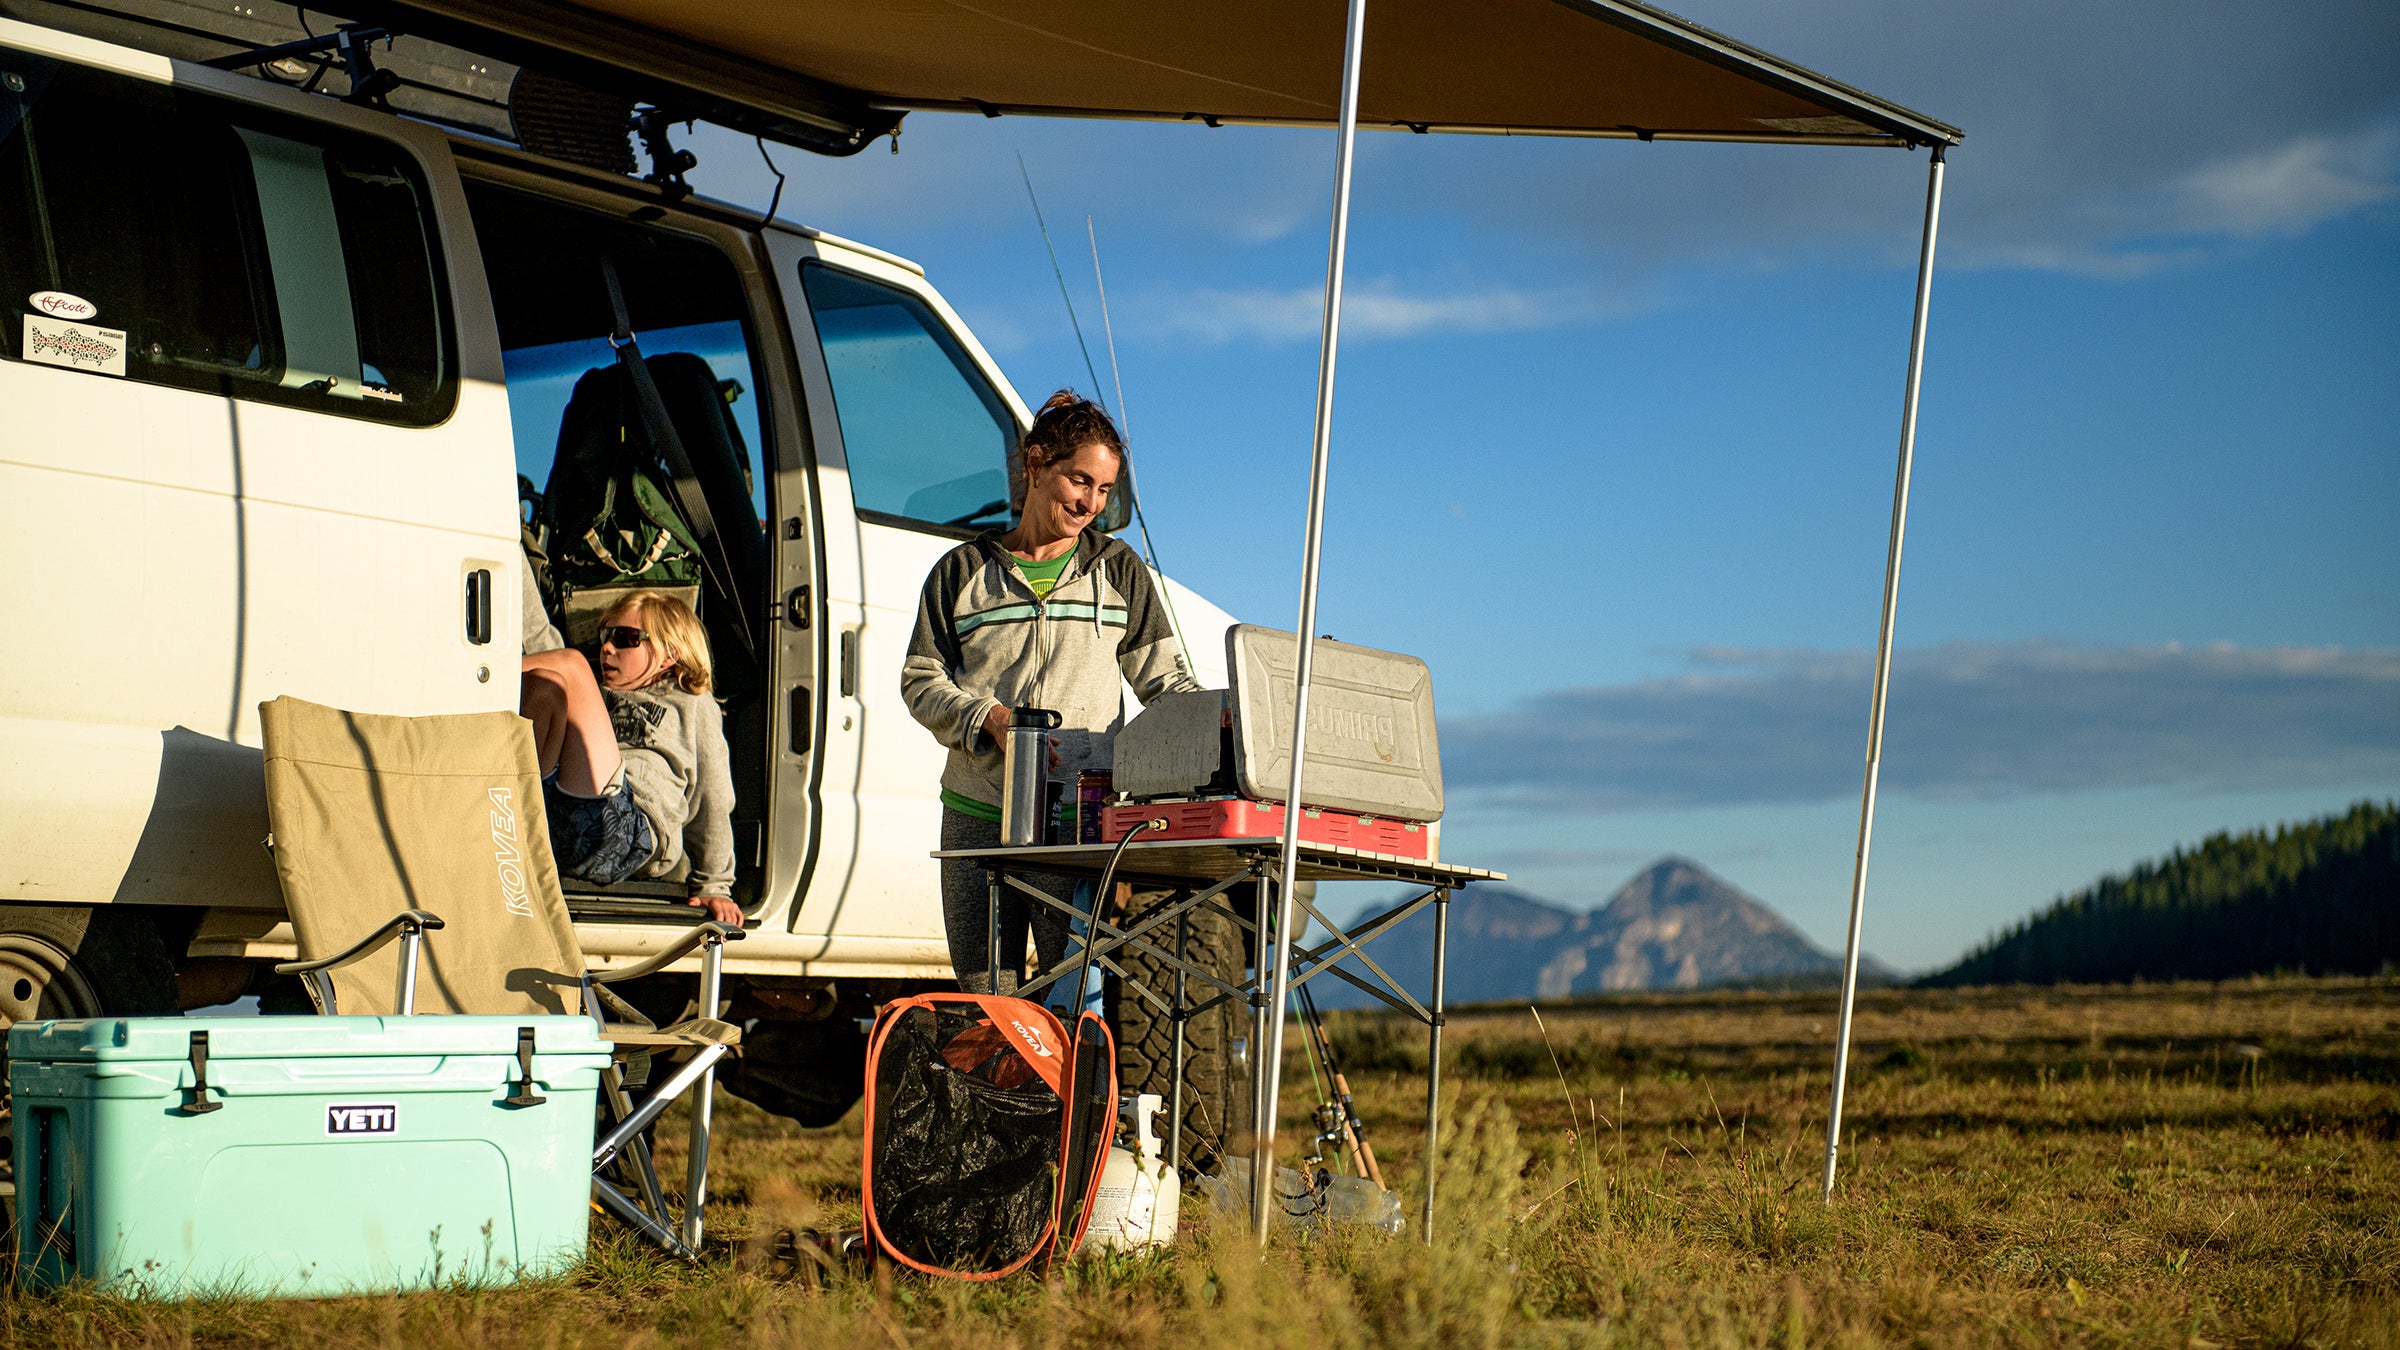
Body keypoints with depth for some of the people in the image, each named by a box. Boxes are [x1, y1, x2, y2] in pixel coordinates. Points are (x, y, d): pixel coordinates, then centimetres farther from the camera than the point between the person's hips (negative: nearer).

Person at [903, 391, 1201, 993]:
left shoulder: (1118, 571, 13)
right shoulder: (964, 571, 11)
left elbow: (1164, 677, 11)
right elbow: (920, 679, 8)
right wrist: (991, 719, -10)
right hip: (978, 815, 1)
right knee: (985, 992, 2)